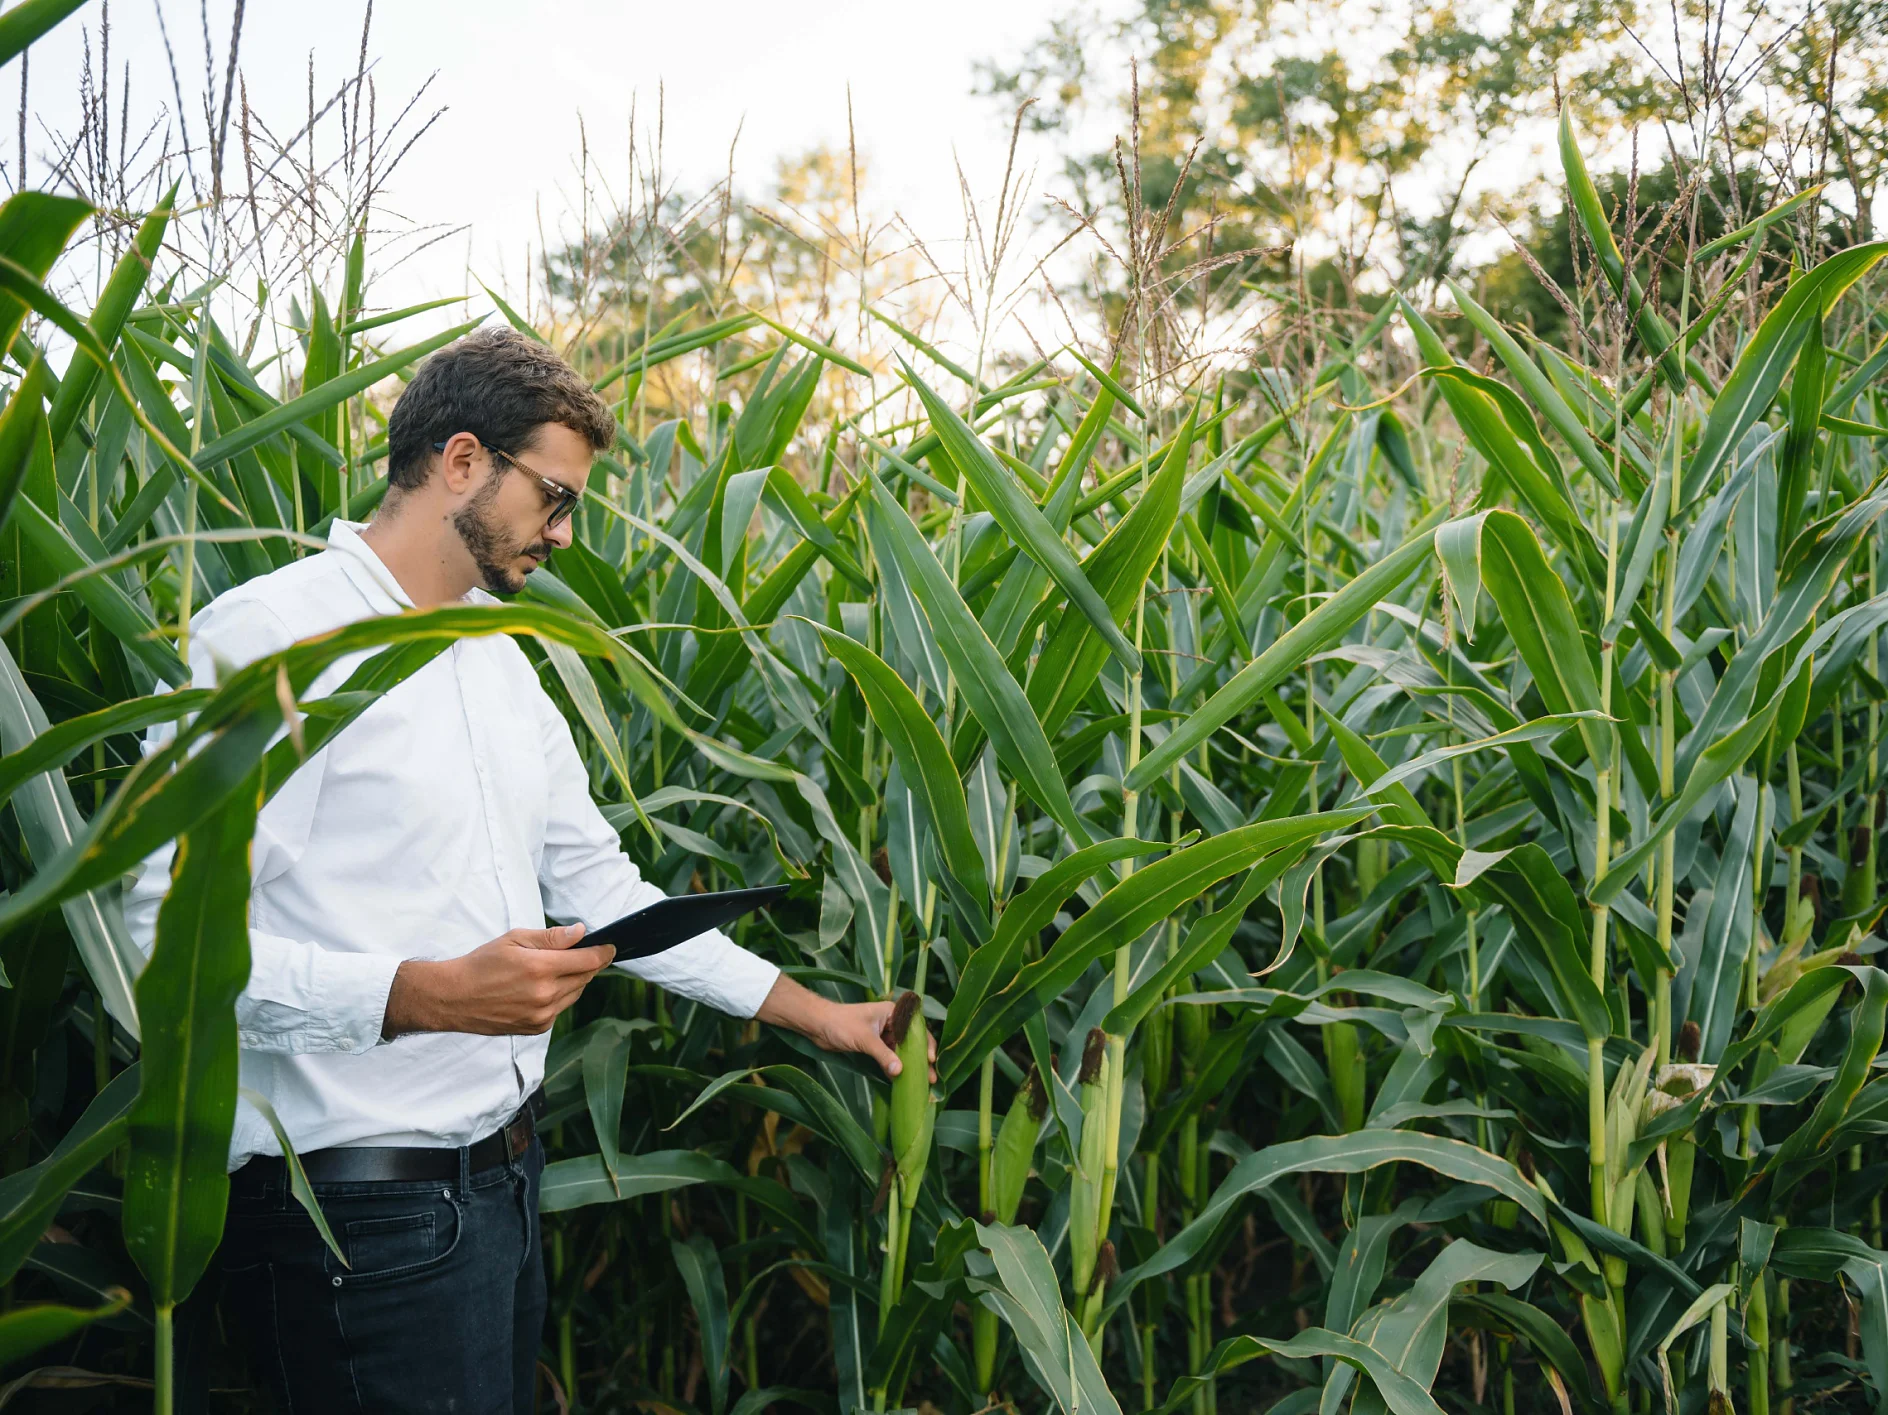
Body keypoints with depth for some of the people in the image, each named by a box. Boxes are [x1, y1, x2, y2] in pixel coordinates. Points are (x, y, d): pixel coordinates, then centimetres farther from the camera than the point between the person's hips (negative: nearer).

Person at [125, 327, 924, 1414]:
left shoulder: (498, 657, 14)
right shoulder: (266, 638, -14)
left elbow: (595, 883, 17)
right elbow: (173, 939, -21)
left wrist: (813, 1011, 14)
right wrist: (430, 995, -29)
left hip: (505, 1164, 9)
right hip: (358, 1199, -9)